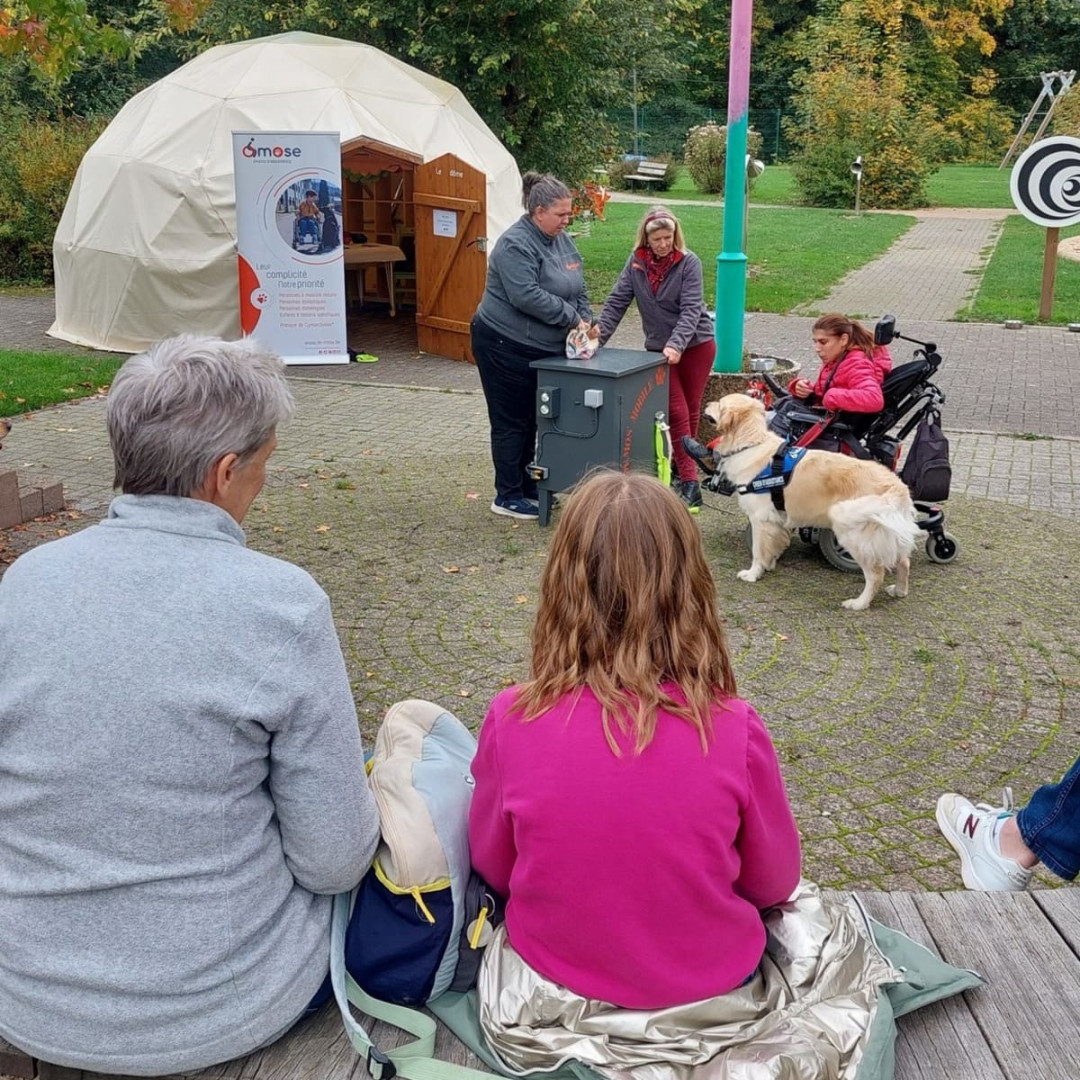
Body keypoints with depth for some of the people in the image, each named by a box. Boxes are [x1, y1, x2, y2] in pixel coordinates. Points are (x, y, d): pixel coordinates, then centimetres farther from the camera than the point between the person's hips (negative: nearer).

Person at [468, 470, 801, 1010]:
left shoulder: (513, 720, -22)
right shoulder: (733, 730, -24)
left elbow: (492, 868, -5)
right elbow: (775, 883, -8)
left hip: (554, 972, 0)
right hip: (710, 979, 0)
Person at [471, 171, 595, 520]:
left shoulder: (561, 239, 9)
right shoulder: (516, 244, -19)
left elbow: (578, 288, 14)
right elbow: (526, 296, -29)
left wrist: (586, 320, -3)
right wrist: (572, 319, -23)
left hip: (541, 349, 8)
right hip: (505, 347, -8)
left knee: (531, 420, 15)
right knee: (511, 422, -1)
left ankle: (528, 486, 25)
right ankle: (507, 497, 7)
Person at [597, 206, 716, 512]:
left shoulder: (689, 263, -14)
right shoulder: (636, 262, -4)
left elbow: (691, 309, -21)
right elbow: (616, 302, -4)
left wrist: (676, 344, -35)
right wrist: (598, 337, -15)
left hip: (697, 344, -2)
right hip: (658, 349, 2)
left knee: (691, 410, 9)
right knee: (677, 413, -4)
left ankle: (683, 462, 28)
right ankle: (689, 483, -5)